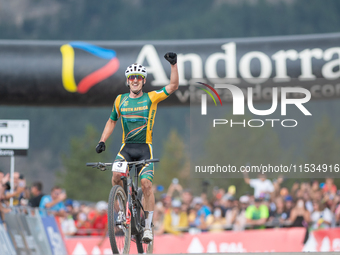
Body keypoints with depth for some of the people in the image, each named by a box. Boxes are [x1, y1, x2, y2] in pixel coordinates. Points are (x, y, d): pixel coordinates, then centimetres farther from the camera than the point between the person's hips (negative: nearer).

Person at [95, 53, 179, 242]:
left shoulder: (151, 98, 0)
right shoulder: (120, 100, 8)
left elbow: (173, 87, -11)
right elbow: (112, 121, 20)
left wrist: (174, 64, -23)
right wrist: (102, 141, 8)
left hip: (145, 148, -2)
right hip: (127, 147, 2)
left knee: (146, 183, -17)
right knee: (116, 176, -24)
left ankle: (148, 226, -7)